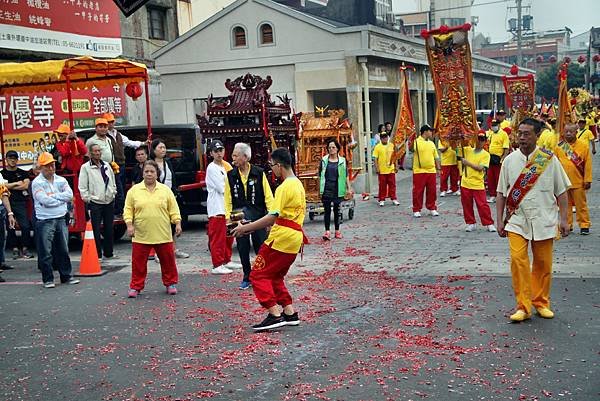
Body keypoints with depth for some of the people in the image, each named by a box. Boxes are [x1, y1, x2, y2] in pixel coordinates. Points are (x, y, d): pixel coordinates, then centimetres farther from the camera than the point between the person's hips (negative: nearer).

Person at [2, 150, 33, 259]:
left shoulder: (23, 173, 12)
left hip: (20, 202, 0)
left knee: (25, 226, -8)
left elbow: (26, 185, -3)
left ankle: (25, 249, -2)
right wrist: (17, 183, -2)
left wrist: (9, 187, -3)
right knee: (10, 227, 1)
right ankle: (15, 249, 7)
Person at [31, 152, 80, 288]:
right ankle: (48, 279, 8)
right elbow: (45, 201, -17)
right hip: (45, 221, -4)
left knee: (63, 250, 11)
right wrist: (61, 198, -6)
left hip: (61, 219, 5)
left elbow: (70, 195, -5)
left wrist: (53, 196, -11)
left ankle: (67, 276, 20)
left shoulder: (61, 180, 9)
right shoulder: (37, 183, -6)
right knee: (45, 252, -1)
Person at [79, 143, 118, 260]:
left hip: (109, 202, 5)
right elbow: (82, 187, -6)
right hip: (95, 203, -5)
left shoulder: (106, 165, 11)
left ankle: (108, 253, 23)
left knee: (109, 229, 12)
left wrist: (113, 193, 11)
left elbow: (113, 181, 19)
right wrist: (88, 199, -9)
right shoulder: (85, 167, -5)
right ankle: (97, 254, 4)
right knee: (96, 230, -3)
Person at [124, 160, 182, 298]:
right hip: (141, 236, 0)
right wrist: (129, 225, -7)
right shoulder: (134, 190, 3)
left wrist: (178, 224, -3)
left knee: (168, 260, 8)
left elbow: (173, 209, 5)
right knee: (138, 262, 3)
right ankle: (136, 287, 15)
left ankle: (170, 283, 24)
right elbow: (128, 210, 4)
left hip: (163, 235, 0)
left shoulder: (165, 190, 5)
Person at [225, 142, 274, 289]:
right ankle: (247, 278, 22)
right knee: (243, 249, 8)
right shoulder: (230, 176, 3)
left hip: (258, 215, -2)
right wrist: (228, 218, -3)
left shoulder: (259, 173, -3)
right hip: (239, 217, 2)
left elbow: (268, 196, -2)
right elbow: (228, 199, 4)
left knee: (261, 248, 2)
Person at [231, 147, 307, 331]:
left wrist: (246, 228, -17)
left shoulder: (285, 187, -15)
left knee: (259, 274, -2)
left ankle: (274, 314, -8)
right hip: (295, 238, 9)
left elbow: (272, 217, -22)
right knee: (275, 276, 20)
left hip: (281, 238, -9)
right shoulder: (298, 184, 15)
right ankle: (290, 313, 16)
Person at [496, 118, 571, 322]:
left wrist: (563, 219, -1)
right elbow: (501, 193, 8)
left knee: (543, 263, 7)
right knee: (517, 259, -12)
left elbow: (561, 192, 3)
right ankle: (523, 306, -5)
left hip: (543, 220, 0)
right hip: (517, 220, 0)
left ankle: (541, 303, 25)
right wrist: (499, 220, 4)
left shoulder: (549, 160, 0)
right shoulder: (509, 160, 3)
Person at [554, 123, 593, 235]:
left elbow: (588, 164, -3)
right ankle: (567, 225, 21)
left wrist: (587, 180, -5)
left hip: (578, 182, -2)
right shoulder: (559, 146, 1)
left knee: (581, 205, 5)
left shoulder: (583, 145, -3)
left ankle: (584, 225, 15)